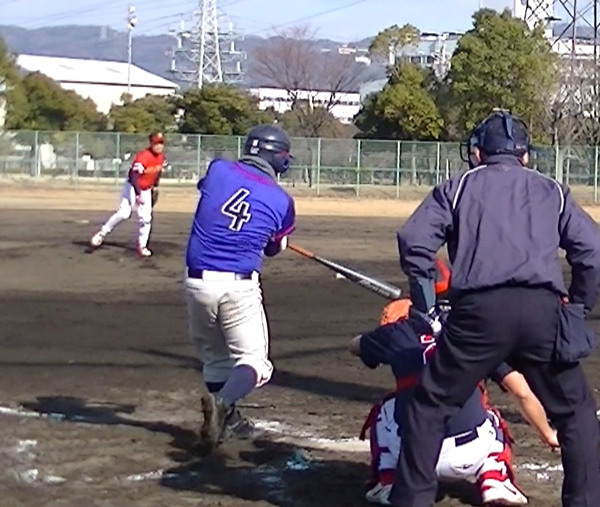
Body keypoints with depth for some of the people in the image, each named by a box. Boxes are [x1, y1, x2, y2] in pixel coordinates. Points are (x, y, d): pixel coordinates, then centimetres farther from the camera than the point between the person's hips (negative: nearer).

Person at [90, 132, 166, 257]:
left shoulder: (161, 156, -3)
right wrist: (138, 194, -33)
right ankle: (102, 234, -4)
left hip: (146, 190, 6)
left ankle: (142, 246, 13)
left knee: (146, 218, 1)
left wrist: (155, 187, 16)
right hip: (133, 187, -6)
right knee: (124, 213, -18)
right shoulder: (143, 156, -27)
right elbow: (134, 176, -29)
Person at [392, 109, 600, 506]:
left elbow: (414, 242, 6)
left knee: (430, 405, 13)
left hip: (479, 310, -1)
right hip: (544, 310, 1)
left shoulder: (458, 187, 20)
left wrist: (426, 305, 13)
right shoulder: (552, 191, 25)